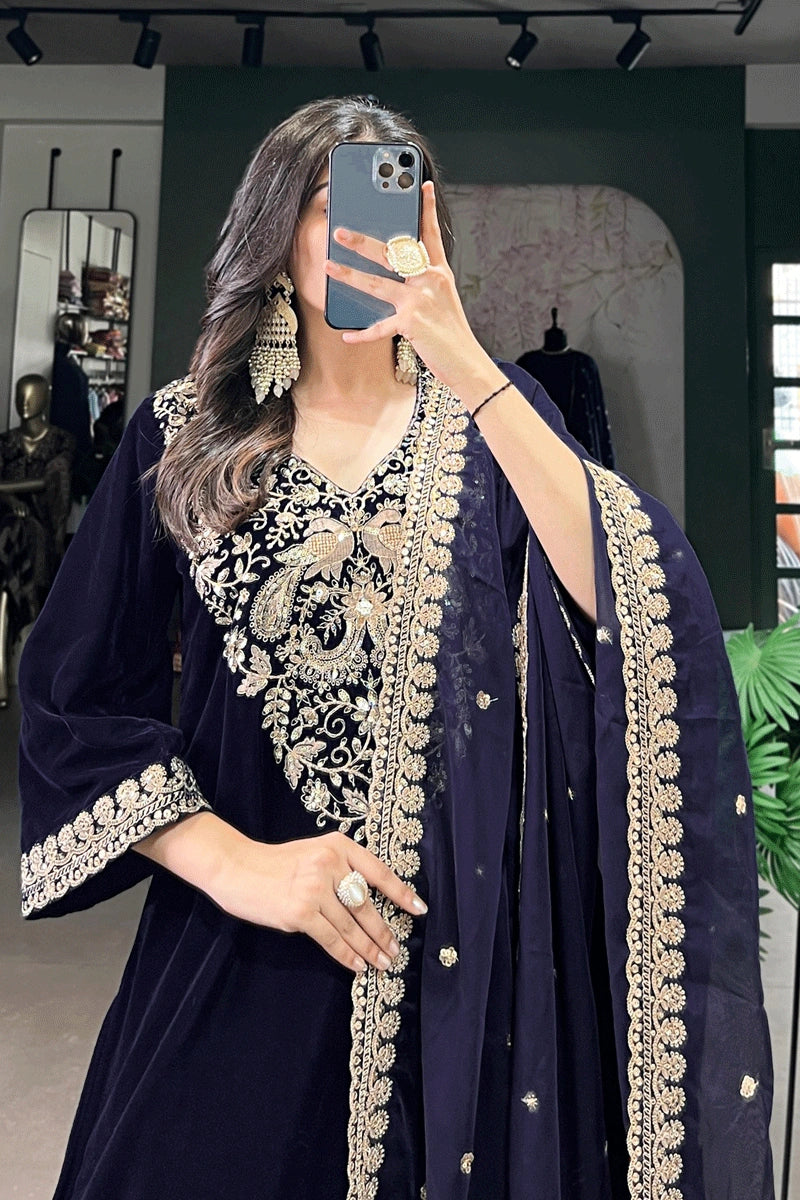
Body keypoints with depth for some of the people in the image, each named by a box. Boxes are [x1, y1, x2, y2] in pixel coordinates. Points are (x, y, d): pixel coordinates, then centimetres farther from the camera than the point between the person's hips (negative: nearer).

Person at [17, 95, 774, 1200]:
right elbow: (71, 696, -1)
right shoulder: (185, 434, 1)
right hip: (244, 946, 1)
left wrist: (465, 363, -23)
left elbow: (636, 602, -17)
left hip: (473, 943, 1)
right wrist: (230, 861, -13)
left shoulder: (486, 413, 1)